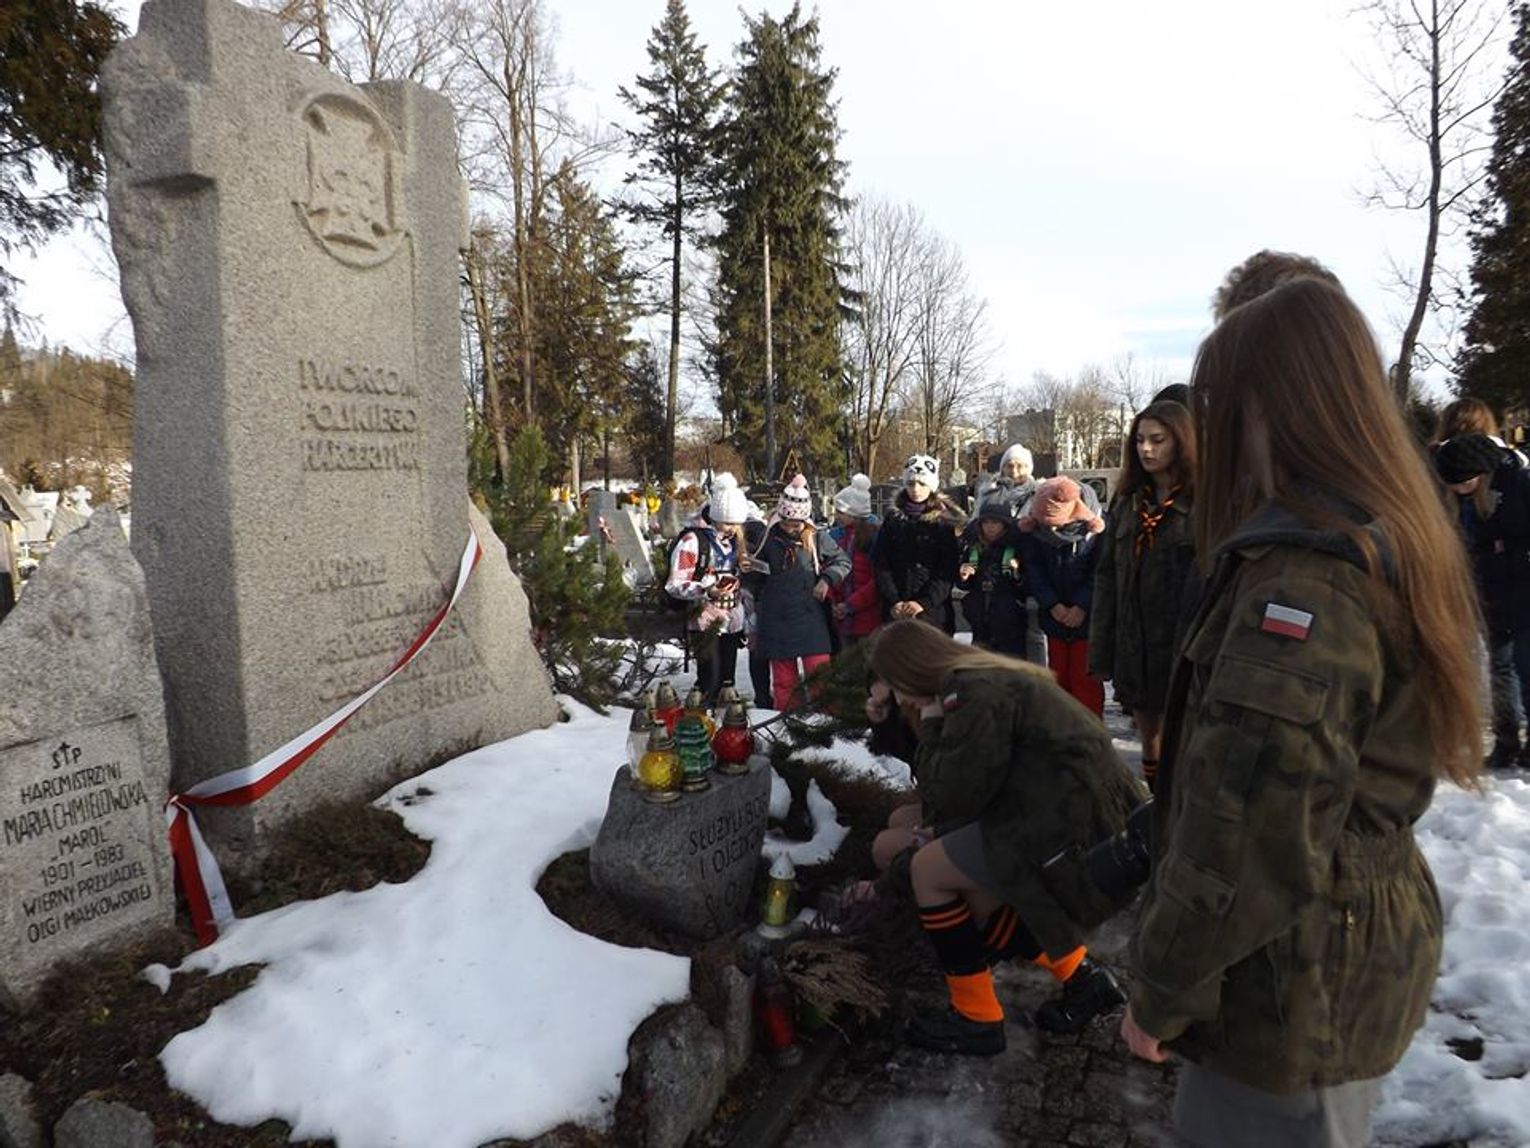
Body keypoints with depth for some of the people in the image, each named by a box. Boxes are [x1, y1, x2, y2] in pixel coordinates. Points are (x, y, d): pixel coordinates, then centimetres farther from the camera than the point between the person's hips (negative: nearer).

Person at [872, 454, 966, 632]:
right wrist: (893, 601, -9)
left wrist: (924, 602, -14)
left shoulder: (944, 521, 3)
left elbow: (948, 571, -3)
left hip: (933, 610, -2)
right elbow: (880, 564, 3)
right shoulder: (893, 519, 9)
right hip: (896, 612, 2)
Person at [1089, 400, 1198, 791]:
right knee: (1148, 738, 16)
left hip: (1180, 647, -5)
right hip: (1133, 647, 5)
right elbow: (1106, 576, 10)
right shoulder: (1127, 502, 12)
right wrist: (1100, 649, 6)